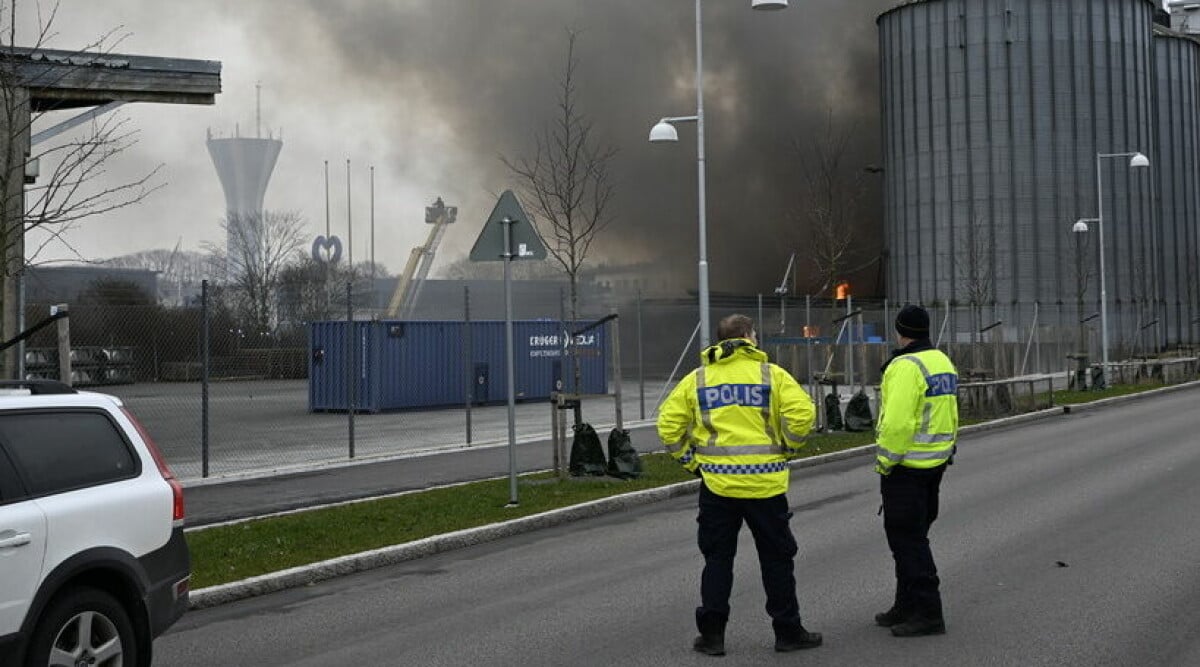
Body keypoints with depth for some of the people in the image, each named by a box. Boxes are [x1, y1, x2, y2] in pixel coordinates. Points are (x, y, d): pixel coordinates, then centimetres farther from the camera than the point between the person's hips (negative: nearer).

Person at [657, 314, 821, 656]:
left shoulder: (697, 378, 6)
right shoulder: (771, 374, -2)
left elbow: (669, 423, 1)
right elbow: (801, 412, -13)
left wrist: (690, 460, 9)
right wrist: (788, 449, 2)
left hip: (716, 483, 2)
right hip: (765, 482, -2)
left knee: (717, 559, 11)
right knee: (776, 558, 10)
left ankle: (712, 634, 10)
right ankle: (788, 631, 17)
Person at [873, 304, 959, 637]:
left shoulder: (906, 366, -18)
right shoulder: (943, 362, 12)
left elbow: (897, 422, -25)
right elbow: (950, 417, 16)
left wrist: (884, 462, -15)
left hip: (906, 467, -10)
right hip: (935, 462, 10)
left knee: (908, 539, -3)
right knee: (912, 537, 18)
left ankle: (927, 613, -2)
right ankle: (907, 606, 27)